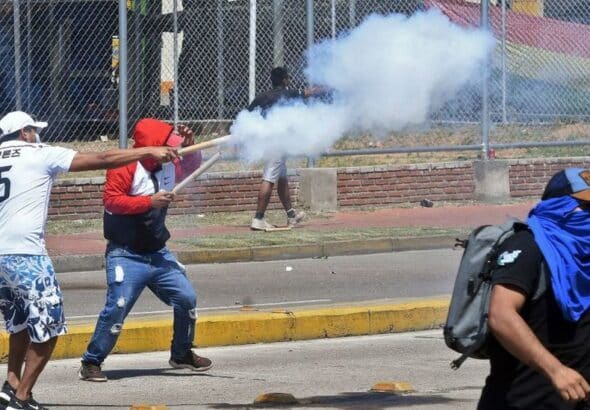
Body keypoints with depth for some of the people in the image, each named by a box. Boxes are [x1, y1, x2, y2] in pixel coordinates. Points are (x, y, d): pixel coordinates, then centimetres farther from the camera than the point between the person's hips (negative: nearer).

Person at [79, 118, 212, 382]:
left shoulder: (168, 166, 7)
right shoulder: (126, 167, -15)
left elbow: (191, 168, 21)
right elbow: (111, 199, -23)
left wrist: (188, 146, 0)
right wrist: (149, 202, -25)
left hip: (158, 254, 8)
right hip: (126, 256, -8)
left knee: (186, 299, 6)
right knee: (117, 308, -14)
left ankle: (182, 355, 25)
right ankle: (91, 363, -4)